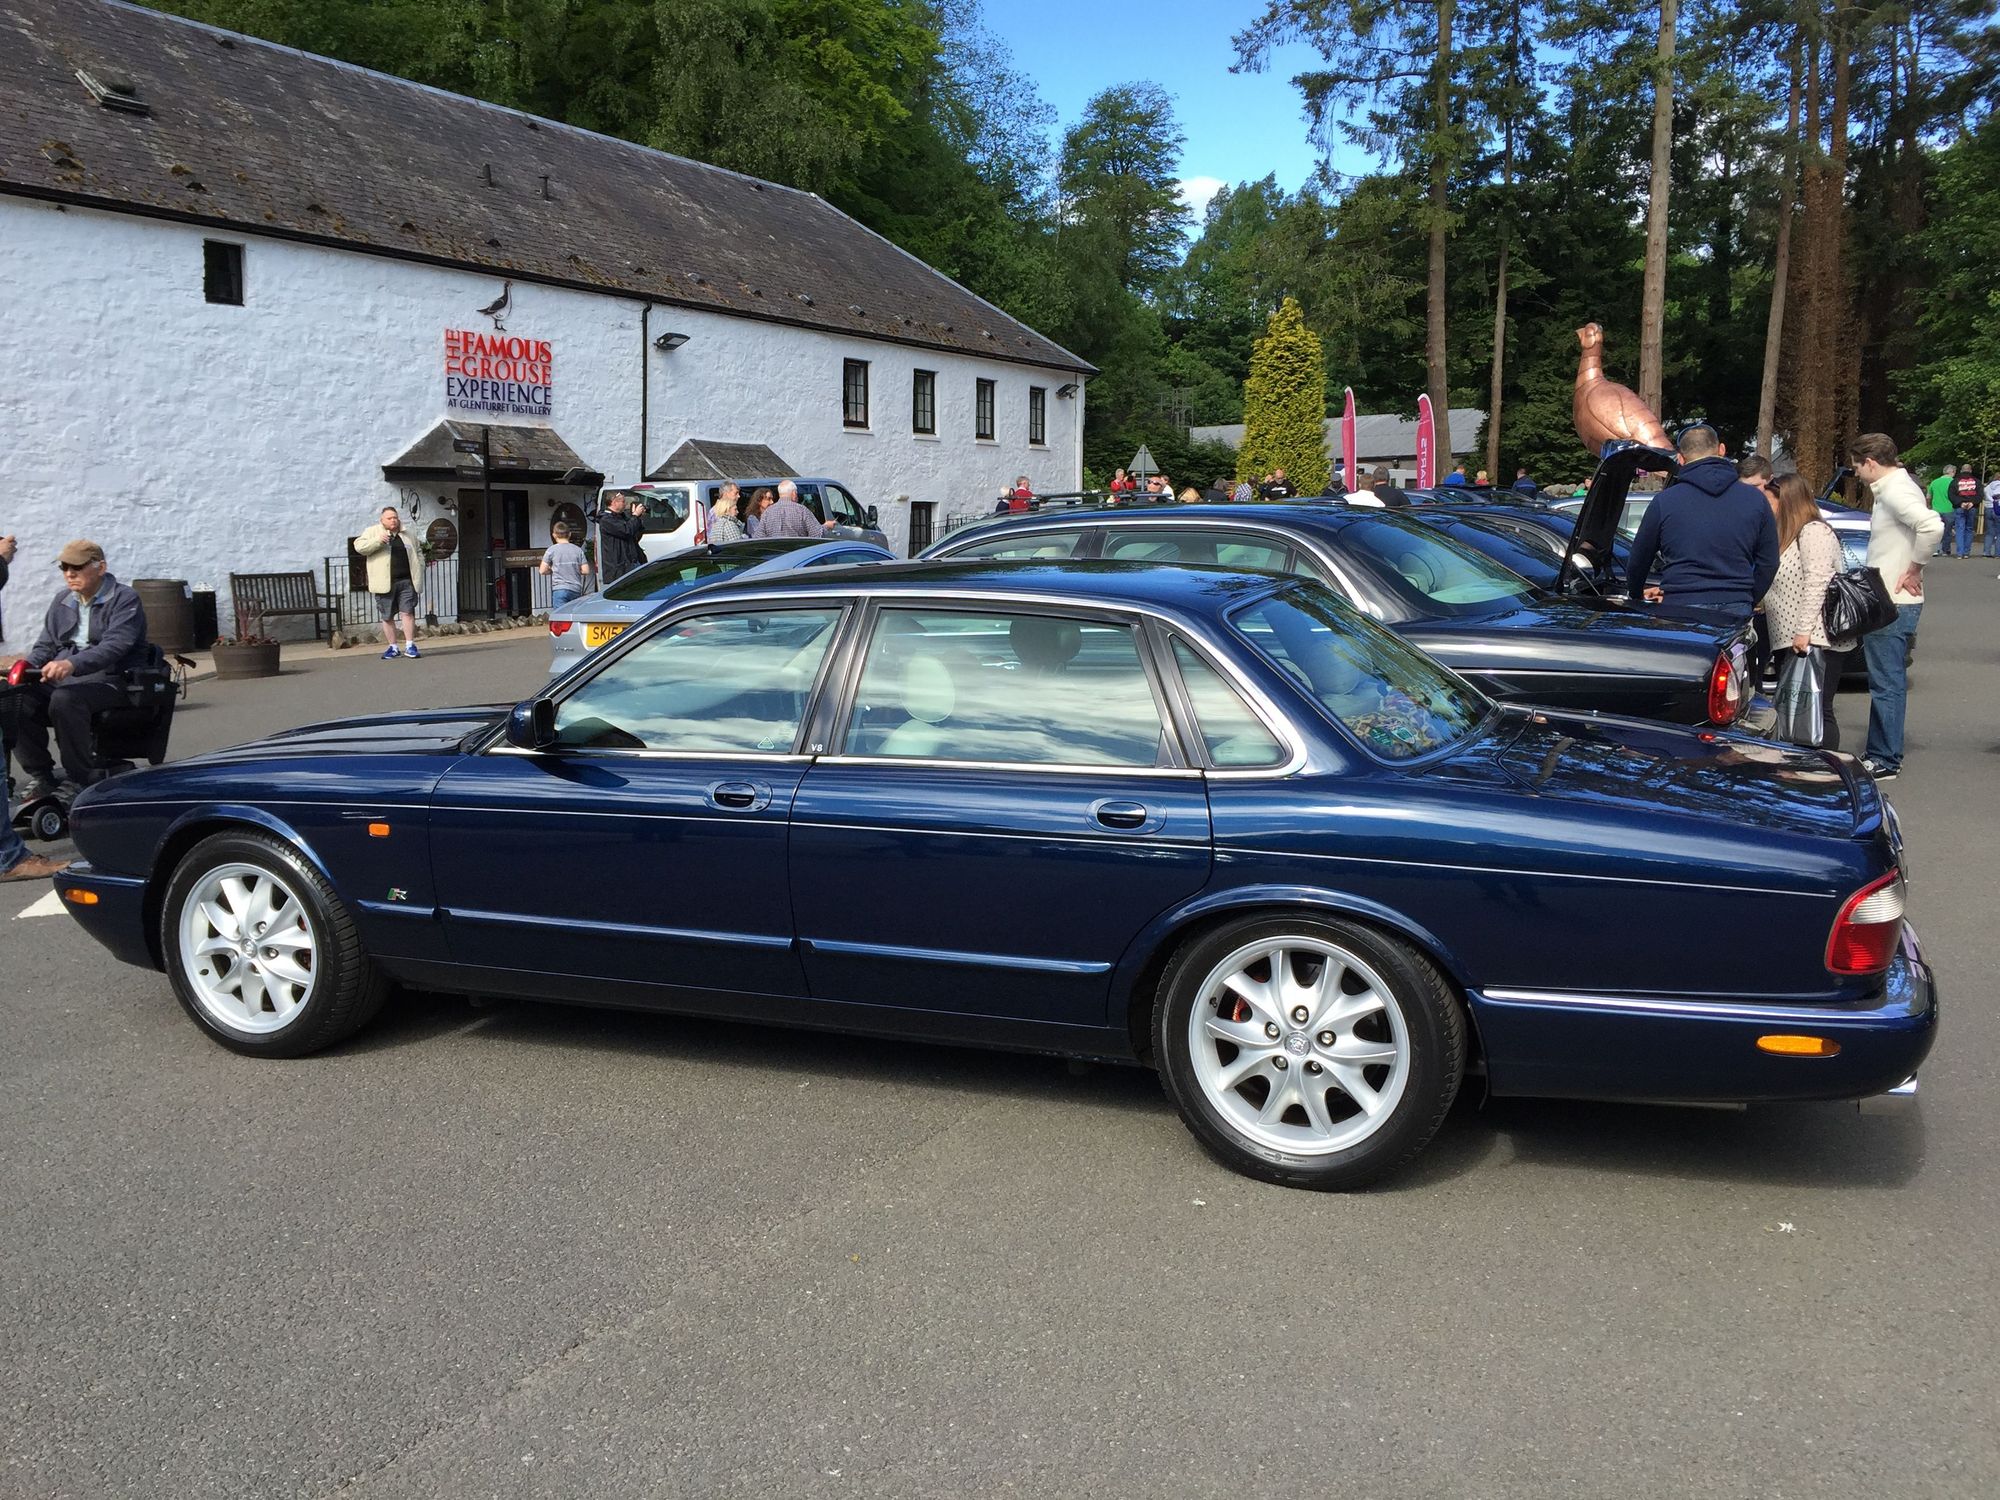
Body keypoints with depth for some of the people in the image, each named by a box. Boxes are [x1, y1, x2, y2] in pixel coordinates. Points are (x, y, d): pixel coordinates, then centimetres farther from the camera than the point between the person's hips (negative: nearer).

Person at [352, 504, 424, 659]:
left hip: (406, 582, 2)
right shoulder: (373, 532, 5)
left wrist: (419, 569, 10)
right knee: (387, 617, 4)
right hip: (385, 583, -2)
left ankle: (410, 645, -2)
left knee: (407, 612, -6)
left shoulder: (406, 535, 16)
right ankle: (393, 647, 13)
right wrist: (378, 541, -20)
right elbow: (359, 546, -7)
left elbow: (418, 553, 26)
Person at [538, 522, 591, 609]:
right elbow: (586, 571, 3)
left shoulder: (552, 550, -1)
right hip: (576, 590, 3)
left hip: (560, 589, -3)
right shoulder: (578, 550, 6)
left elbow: (543, 571, -2)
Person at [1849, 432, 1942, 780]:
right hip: (1891, 603, 11)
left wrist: (1915, 568, -21)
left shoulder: (1896, 491, -17)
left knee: (1886, 684, -5)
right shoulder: (1891, 488, 15)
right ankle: (1884, 753, 25)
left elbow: (1932, 525, -32)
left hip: (1892, 606, -11)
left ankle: (1884, 760, 0)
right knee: (1890, 682, 16)